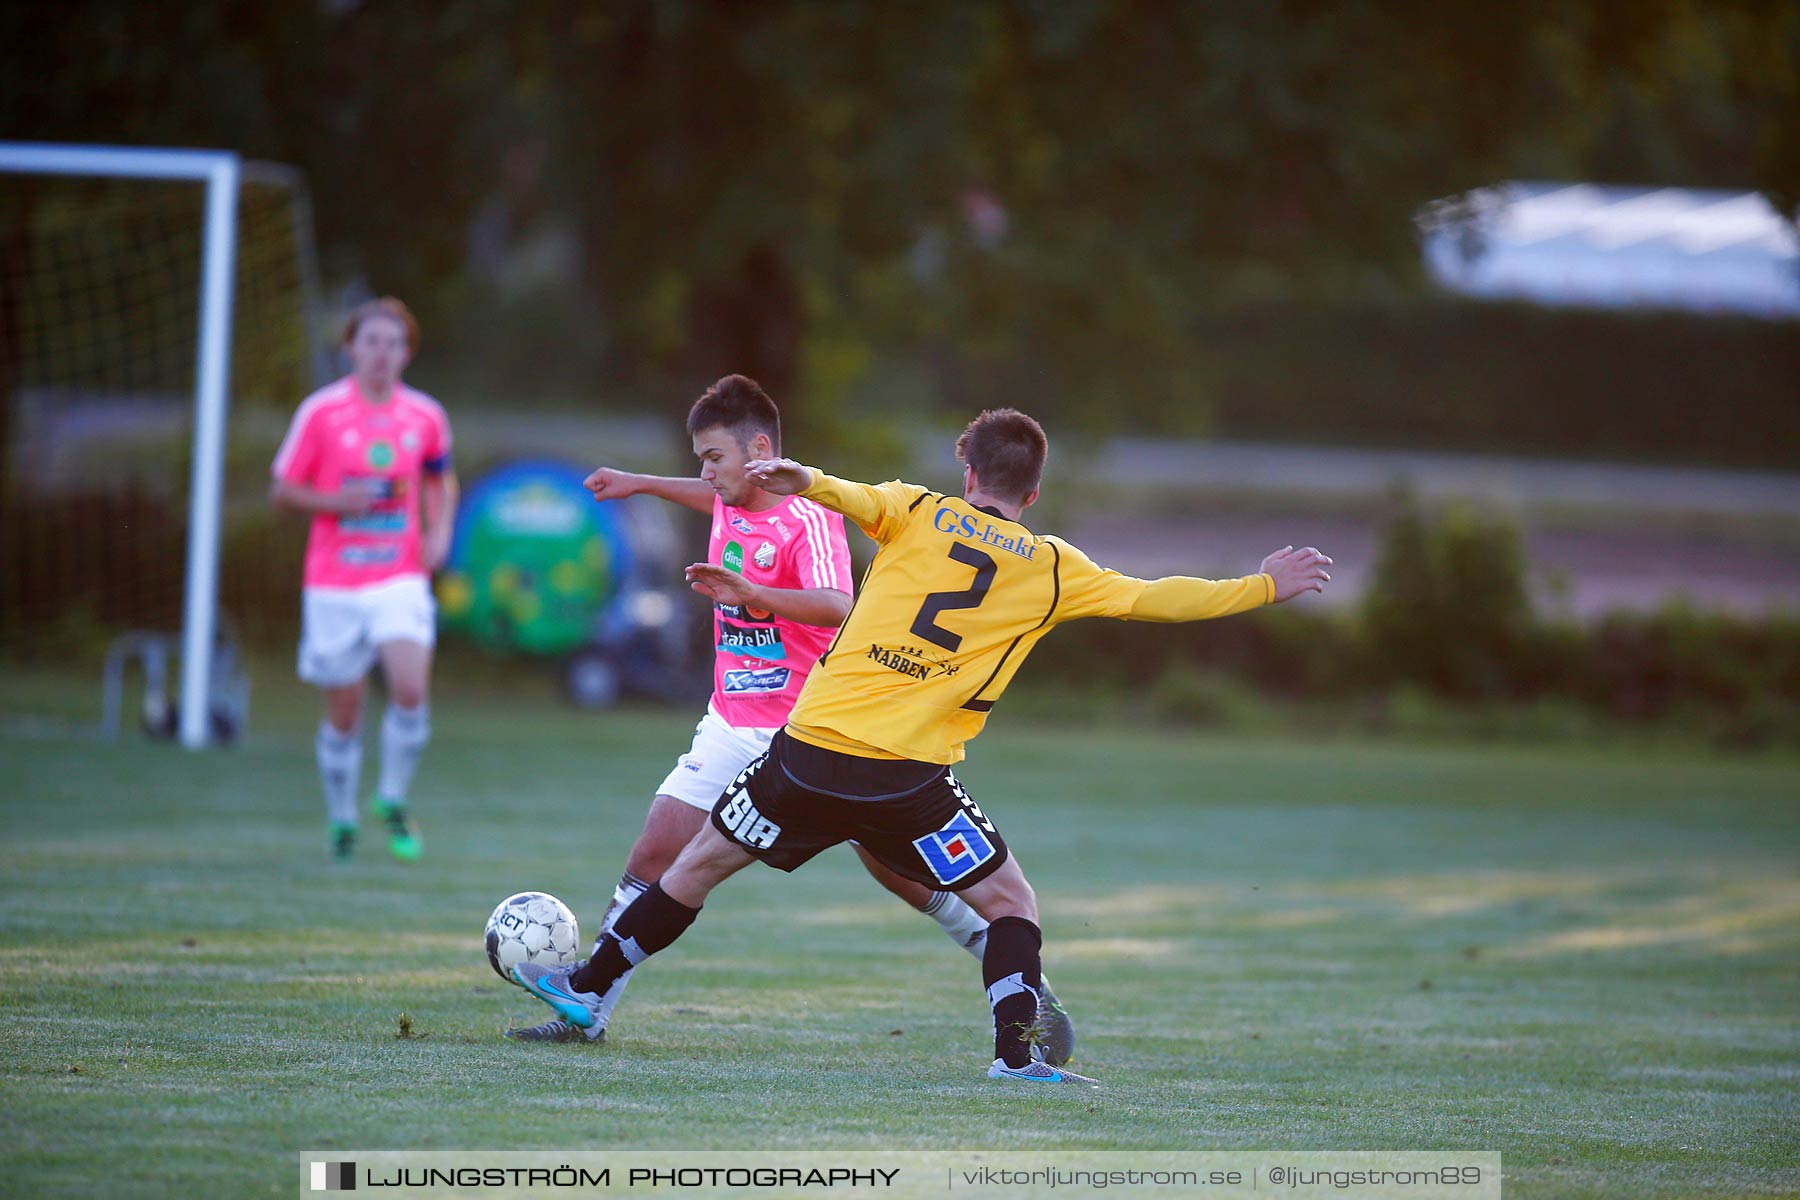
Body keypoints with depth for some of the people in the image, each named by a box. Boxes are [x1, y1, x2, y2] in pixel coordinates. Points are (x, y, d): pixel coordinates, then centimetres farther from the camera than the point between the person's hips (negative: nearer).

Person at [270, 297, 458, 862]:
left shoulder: (426, 417, 4)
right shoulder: (320, 412, -3)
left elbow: (441, 478, 22)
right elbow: (282, 490, 2)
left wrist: (440, 530, 4)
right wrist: (335, 501, -16)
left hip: (401, 578, 1)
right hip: (334, 584, -1)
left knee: (411, 689, -19)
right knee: (343, 712, 3)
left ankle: (394, 801, 2)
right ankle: (341, 821, 23)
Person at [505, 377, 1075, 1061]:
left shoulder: (810, 519, -17)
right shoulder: (731, 507, 6)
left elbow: (836, 607, -35)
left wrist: (750, 592, -48)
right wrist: (642, 485, 39)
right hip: (734, 729, 7)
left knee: (897, 870, -6)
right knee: (652, 857, -1)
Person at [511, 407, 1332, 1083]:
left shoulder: (916, 514, 7)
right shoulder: (1052, 570, 6)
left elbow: (856, 498, -14)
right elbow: (1154, 599, 7)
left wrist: (805, 482, -33)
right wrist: (1263, 588, 17)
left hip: (811, 750, 2)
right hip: (910, 780, -2)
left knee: (702, 863, 18)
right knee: (1011, 902, 14)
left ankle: (588, 991, 26)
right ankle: (1015, 1051, -3)